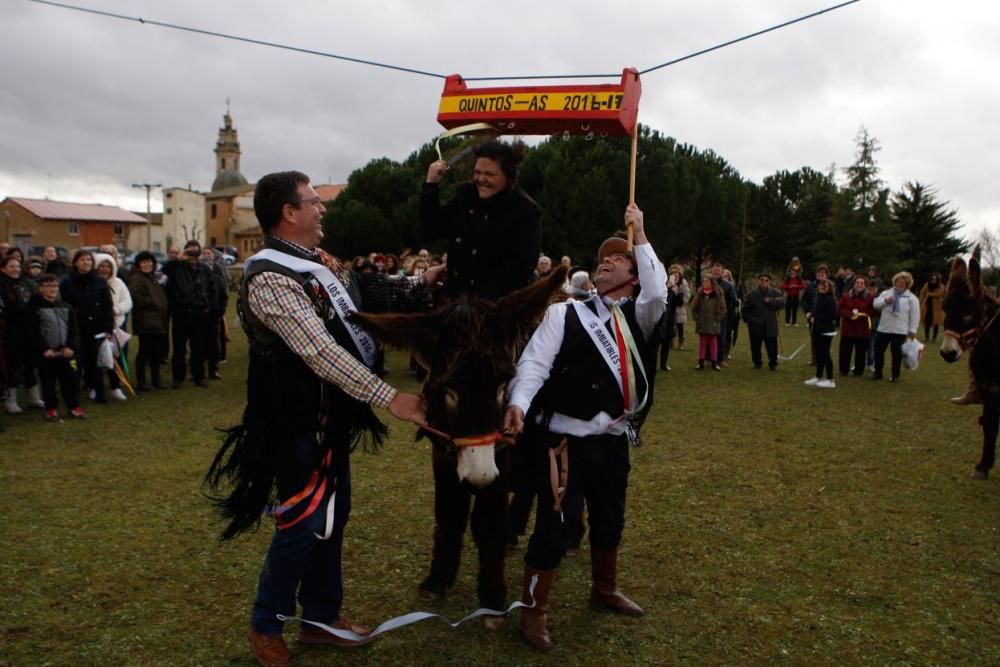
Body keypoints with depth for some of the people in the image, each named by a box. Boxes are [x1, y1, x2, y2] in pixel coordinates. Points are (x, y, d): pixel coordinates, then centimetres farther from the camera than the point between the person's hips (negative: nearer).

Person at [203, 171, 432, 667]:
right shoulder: (269, 278, -23)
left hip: (330, 413, 9)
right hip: (299, 420, -9)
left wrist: (418, 284, 16)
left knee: (334, 515, 17)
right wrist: (389, 397, -31)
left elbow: (364, 297, 23)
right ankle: (265, 626, 24)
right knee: (303, 524, 1)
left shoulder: (318, 263, 7)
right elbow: (320, 352, -30)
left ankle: (321, 617, 33)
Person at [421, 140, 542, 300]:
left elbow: (519, 266, -17)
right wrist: (431, 184, -3)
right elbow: (432, 230, 6)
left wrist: (482, 300, -24)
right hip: (456, 296, 5)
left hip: (499, 304, -5)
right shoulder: (465, 194, 5)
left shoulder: (527, 211, -12)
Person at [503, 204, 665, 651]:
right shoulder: (564, 314, -2)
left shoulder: (638, 317, 6)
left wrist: (640, 236, -10)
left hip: (613, 440, 5)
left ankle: (604, 589, 46)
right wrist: (518, 403, -28)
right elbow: (534, 362, -10)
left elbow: (657, 294, -15)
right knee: (555, 524, -3)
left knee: (610, 520, 22)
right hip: (566, 439, -4)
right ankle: (533, 610, 15)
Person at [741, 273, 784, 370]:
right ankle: (757, 362, 24)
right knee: (755, 346, 6)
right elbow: (745, 309, 4)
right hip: (755, 326, 0)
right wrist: (748, 319, -4)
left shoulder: (775, 293, 3)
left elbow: (781, 303, -10)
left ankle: (773, 363, 16)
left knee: (772, 346, 2)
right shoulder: (751, 294, 1)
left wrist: (770, 301, -17)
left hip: (770, 325, 0)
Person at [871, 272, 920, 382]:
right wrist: (885, 301, -16)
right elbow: (876, 304, 2)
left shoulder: (911, 298, -2)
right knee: (878, 350, 5)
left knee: (896, 352, 5)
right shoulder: (886, 293, 10)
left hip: (900, 331, -3)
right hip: (883, 328, 3)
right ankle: (878, 373, 17)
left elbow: (915, 315, -5)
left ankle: (895, 375, 17)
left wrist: (912, 330, -9)